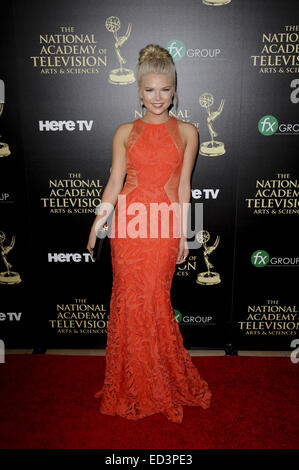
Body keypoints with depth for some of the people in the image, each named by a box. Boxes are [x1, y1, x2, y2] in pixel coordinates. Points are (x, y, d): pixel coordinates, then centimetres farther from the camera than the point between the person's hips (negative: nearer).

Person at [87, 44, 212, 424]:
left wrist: (183, 234, 5)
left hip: (164, 223, 0)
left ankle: (162, 384, 26)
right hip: (128, 222, 1)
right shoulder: (125, 132, 7)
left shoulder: (186, 132, 6)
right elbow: (114, 183, 6)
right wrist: (96, 226, 2)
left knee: (155, 299, 2)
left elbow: (183, 186, 6)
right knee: (130, 299, 4)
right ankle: (133, 387, 25)